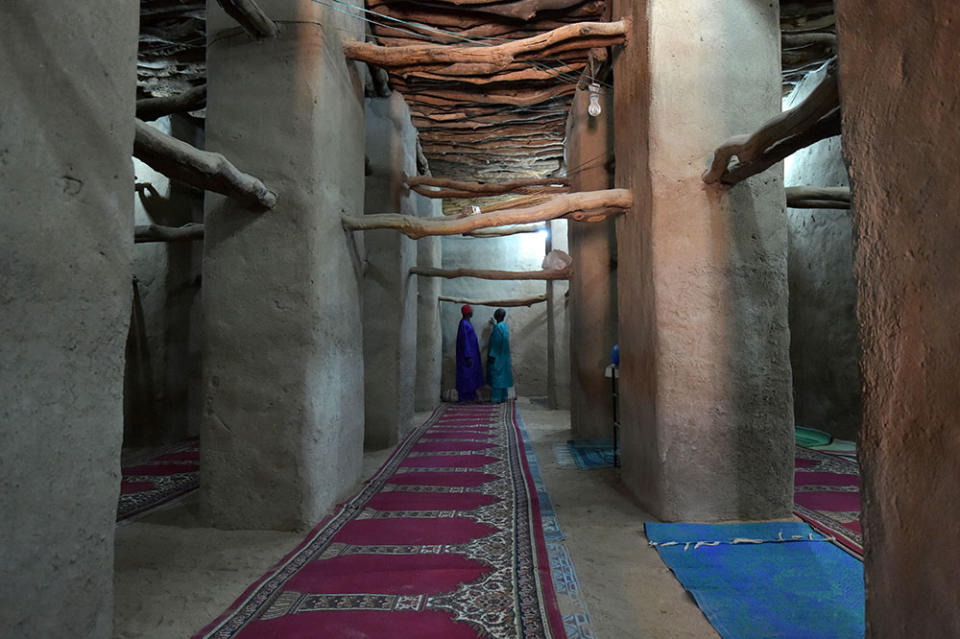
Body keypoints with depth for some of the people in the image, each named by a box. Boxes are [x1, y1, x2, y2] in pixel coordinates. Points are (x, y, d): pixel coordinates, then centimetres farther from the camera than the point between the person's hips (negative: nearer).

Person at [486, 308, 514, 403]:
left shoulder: (498, 327, -18)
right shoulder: (504, 325, 10)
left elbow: (496, 343, -20)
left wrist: (491, 355, -17)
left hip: (497, 356, -9)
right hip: (503, 355, 9)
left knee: (497, 375, -4)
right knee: (502, 376, 12)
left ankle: (497, 398, -1)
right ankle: (503, 397, 18)